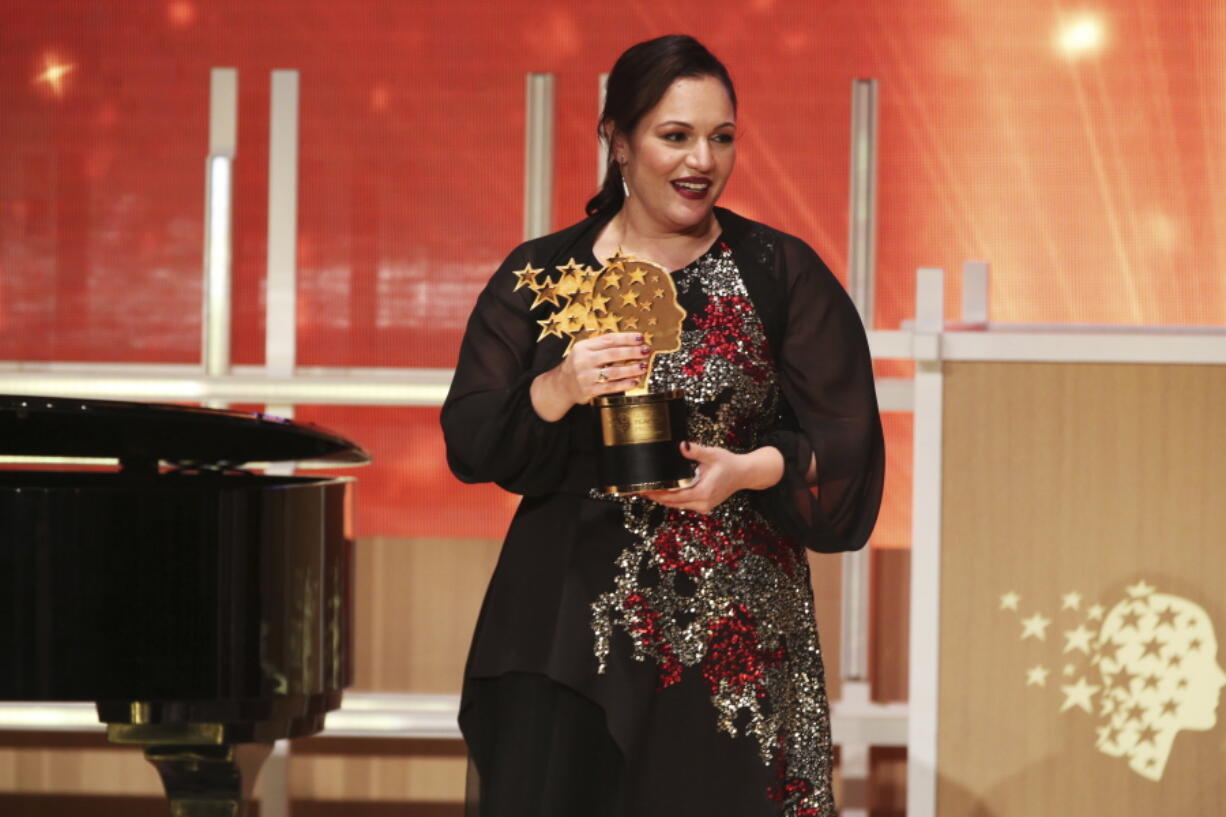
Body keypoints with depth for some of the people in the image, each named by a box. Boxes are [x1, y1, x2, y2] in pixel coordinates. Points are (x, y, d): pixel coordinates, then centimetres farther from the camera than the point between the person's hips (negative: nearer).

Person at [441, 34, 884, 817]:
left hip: (732, 633, 0)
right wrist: (559, 390, -20)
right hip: (570, 627, 0)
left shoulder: (782, 275, 4)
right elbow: (469, 441, -1)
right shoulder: (541, 276, 6)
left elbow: (846, 446, -1)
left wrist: (748, 470, -19)